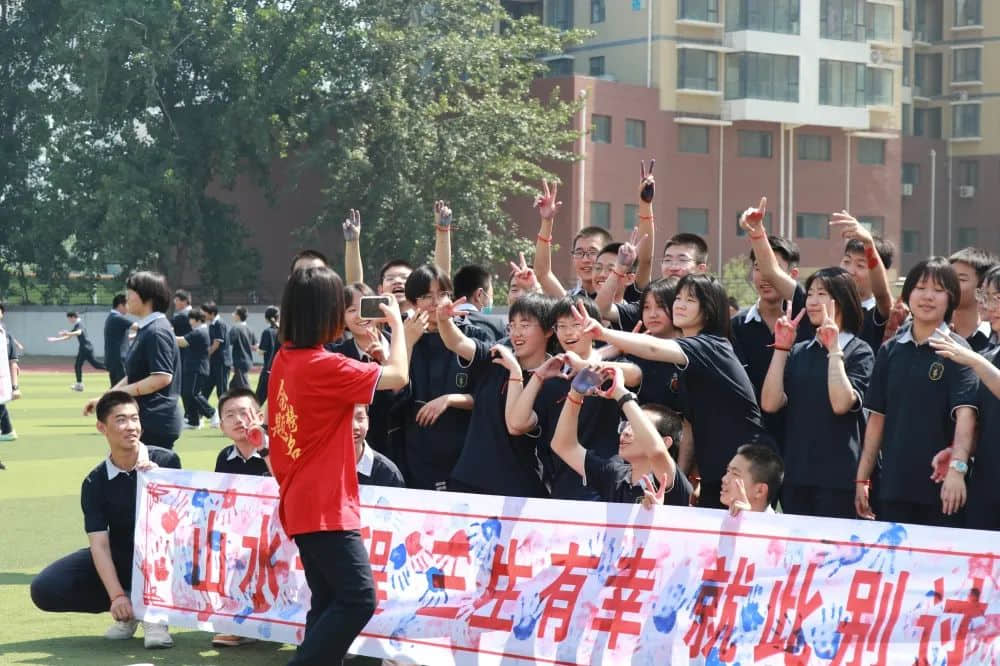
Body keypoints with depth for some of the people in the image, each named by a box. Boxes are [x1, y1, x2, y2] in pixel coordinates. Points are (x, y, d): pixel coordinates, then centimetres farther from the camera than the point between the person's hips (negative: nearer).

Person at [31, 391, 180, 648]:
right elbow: (99, 544, -15)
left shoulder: (166, 461, -11)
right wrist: (116, 596, -28)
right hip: (120, 560, 2)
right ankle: (131, 603, 0)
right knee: (44, 590, -16)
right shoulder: (95, 483, -7)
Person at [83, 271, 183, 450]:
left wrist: (121, 392, -15)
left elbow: (162, 378, -21)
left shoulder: (156, 331, -14)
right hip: (147, 421, 10)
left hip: (156, 423, -10)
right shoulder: (146, 330, 17)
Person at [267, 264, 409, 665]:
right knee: (358, 598, -12)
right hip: (326, 508, -9)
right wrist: (397, 322, 2)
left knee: (329, 602, 12)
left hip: (301, 506, 10)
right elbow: (399, 376, -10)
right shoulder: (324, 366, -18)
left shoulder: (284, 361, 6)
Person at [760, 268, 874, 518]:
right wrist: (781, 348, 0)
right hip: (795, 472, 5)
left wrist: (834, 349, -14)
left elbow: (842, 403, -17)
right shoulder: (799, 352, 15)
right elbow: (770, 404, 2)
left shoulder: (858, 352, 0)